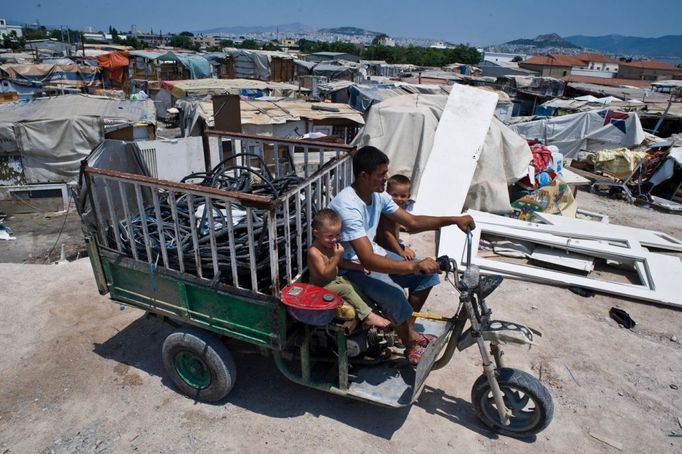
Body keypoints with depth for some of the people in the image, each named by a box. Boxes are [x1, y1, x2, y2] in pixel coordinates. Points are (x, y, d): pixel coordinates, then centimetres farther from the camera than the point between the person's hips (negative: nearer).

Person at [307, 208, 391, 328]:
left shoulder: (331, 246, 2)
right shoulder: (314, 252, -24)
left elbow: (341, 263, 15)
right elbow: (325, 274, -27)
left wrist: (359, 267, 1)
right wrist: (336, 256, -30)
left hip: (335, 279, 9)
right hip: (321, 287, -9)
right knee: (346, 289, -24)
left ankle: (373, 308, 2)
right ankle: (368, 316, -21)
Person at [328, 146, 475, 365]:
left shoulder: (378, 195, -4)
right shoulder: (347, 206, -31)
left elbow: (412, 222, 3)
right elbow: (368, 260, -38)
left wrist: (454, 220, -7)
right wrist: (414, 266, -47)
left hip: (373, 253, 8)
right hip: (352, 266, -8)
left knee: (428, 273, 1)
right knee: (394, 295, -29)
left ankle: (408, 329, 19)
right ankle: (411, 344, 3)